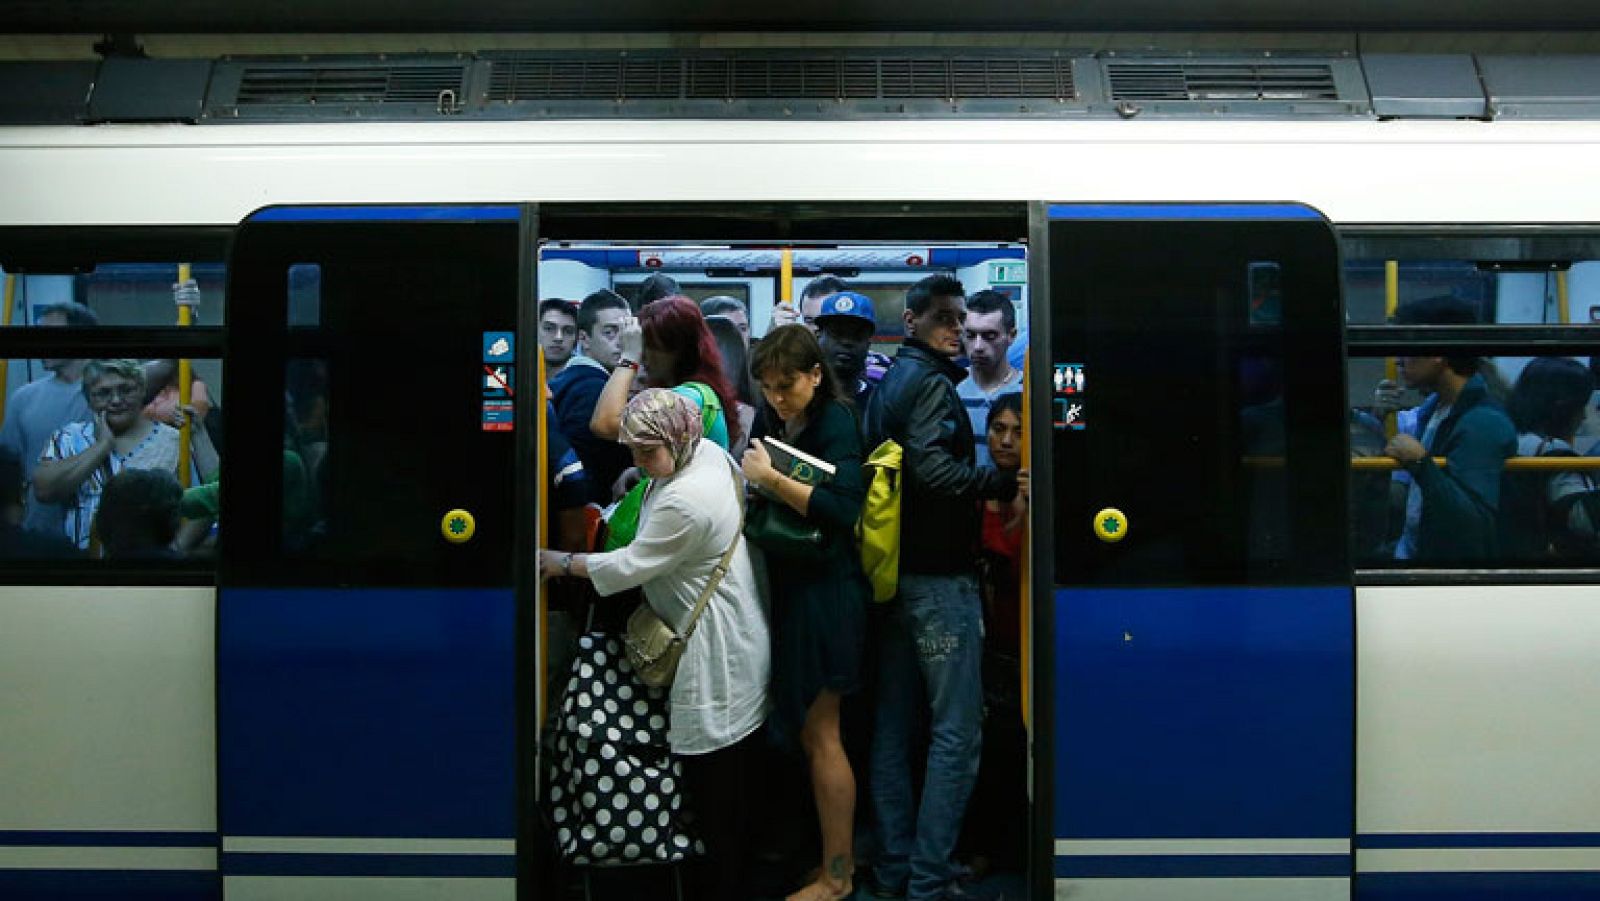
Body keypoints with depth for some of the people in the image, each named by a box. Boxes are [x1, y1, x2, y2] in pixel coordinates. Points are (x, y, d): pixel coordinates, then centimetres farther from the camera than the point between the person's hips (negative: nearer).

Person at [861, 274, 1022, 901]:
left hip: (892, 571, 10)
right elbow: (932, 467, -24)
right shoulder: (931, 382, -10)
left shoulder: (885, 385, 17)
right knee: (956, 732, -4)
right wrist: (1005, 483, -21)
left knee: (894, 726, 12)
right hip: (938, 574, -9)